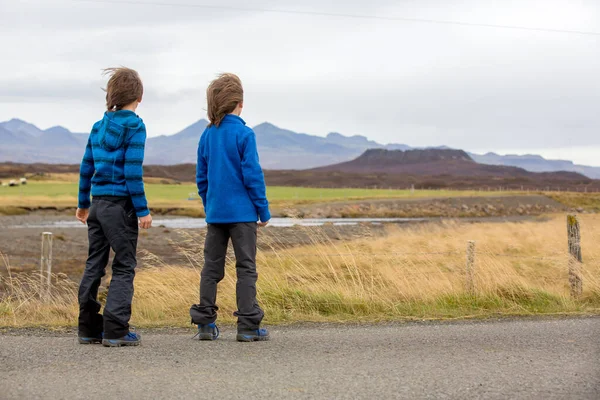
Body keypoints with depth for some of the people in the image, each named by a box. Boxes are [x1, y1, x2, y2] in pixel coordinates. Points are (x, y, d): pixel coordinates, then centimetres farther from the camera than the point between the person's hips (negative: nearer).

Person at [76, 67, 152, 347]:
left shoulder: (99, 127, 10)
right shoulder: (134, 126, -10)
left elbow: (86, 168, 13)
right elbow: (133, 172, -15)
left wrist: (83, 204, 23)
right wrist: (143, 210, -12)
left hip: (97, 204, 6)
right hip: (121, 206, -6)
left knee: (94, 266, 11)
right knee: (124, 268, 0)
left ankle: (89, 328, 16)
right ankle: (115, 331, -4)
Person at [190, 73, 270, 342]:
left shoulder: (206, 136, 6)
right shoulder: (243, 134, -10)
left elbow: (201, 178, 11)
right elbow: (253, 175, -12)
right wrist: (263, 210, -4)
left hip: (215, 214, 5)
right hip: (242, 213, -5)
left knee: (212, 268, 9)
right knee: (246, 268, 0)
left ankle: (205, 323, 9)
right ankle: (247, 326, -1)